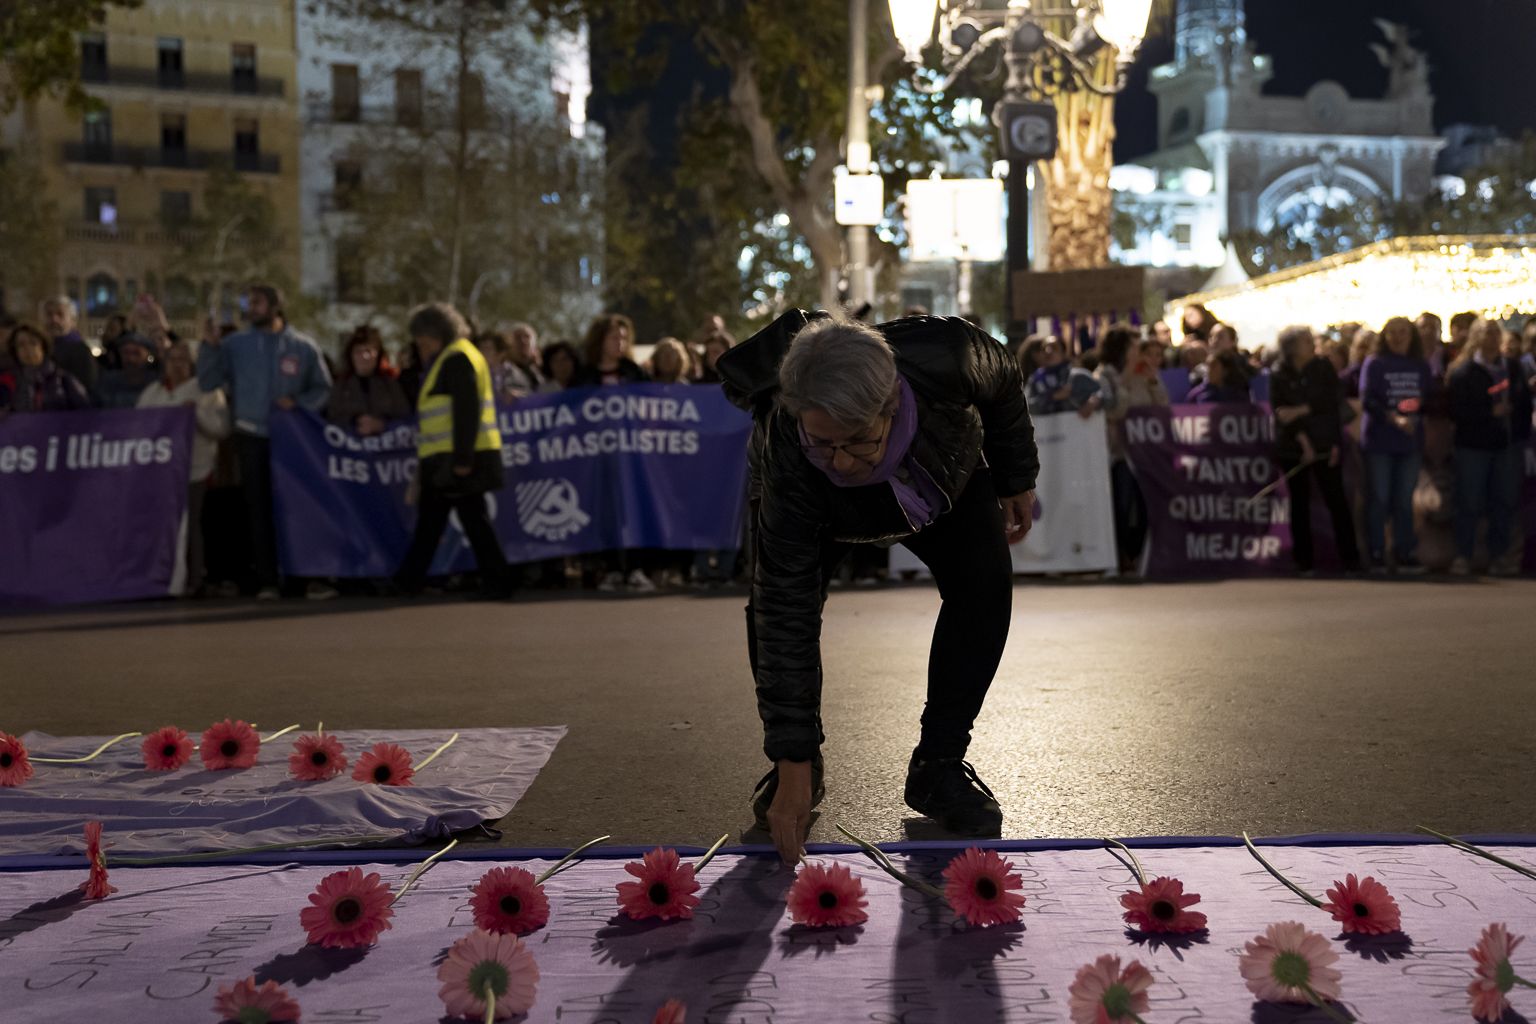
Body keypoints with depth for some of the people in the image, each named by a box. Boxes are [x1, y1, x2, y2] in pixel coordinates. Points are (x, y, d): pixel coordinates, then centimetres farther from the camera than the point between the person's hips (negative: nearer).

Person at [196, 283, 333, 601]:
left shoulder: (303, 347, 3)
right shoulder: (235, 344, 4)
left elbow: (323, 388, 5)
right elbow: (208, 382, 0)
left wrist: (298, 402, -12)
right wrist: (209, 346, -13)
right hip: (251, 437, 1)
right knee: (259, 509, 3)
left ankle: (312, 576, 1)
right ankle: (267, 580, 7)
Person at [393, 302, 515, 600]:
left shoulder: (456, 358, -12)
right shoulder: (453, 357, 20)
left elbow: (467, 410, -20)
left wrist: (462, 458, -23)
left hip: (460, 460, -11)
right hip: (444, 459, 11)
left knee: (473, 519, -6)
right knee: (430, 518, 12)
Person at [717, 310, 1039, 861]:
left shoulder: (947, 357, -43)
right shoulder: (788, 459, -45)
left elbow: (1005, 382, -16)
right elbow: (787, 611, -41)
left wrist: (1016, 478, -3)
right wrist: (793, 766, -41)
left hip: (944, 477, 2)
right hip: (818, 510, -2)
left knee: (984, 582, -19)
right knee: (770, 601, -23)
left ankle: (937, 766, -4)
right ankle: (806, 770, 0)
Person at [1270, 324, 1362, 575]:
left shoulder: (1324, 367, 5)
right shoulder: (1278, 375, 0)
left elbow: (1333, 400, -3)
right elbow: (1280, 412, -7)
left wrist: (1301, 410, -12)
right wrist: (1304, 441, -14)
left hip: (1326, 445, 0)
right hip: (1292, 448, 0)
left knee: (1336, 500, -3)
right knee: (1299, 503, 2)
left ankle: (1350, 558, 1)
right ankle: (1303, 561, 9)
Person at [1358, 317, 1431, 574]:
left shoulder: (1421, 366, 11)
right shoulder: (1374, 363, -1)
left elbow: (1429, 399, 11)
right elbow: (1367, 400, -11)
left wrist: (1416, 413, -11)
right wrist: (1394, 418, -23)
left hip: (1410, 442, 3)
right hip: (1378, 441, -3)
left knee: (1404, 501, 6)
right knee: (1378, 499, -1)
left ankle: (1405, 555, 11)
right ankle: (1376, 555, 5)